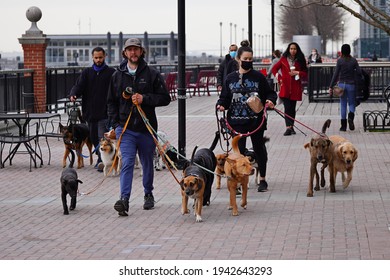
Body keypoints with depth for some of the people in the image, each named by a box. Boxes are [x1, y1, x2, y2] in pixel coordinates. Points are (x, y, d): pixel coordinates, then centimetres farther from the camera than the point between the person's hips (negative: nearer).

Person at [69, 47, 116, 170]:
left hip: (105, 112, -4)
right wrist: (73, 94, -20)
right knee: (93, 137, 11)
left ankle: (103, 160, -14)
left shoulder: (111, 72, 2)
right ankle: (101, 157, 26)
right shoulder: (87, 72, 12)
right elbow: (78, 86, 1)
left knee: (103, 137, -13)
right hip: (90, 112, 4)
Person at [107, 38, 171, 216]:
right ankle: (124, 199, -25)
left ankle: (148, 194, 33)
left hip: (147, 128, 0)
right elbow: (111, 102, 15)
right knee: (127, 163, -15)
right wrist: (116, 124, 4)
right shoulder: (118, 76, 8)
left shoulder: (152, 74, 1)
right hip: (125, 128, 0)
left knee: (147, 163, 14)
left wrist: (144, 99, -15)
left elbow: (165, 98, -1)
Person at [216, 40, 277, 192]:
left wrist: (270, 101, -14)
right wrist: (221, 105, -9)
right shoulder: (230, 78, 5)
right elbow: (225, 97, 10)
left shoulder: (258, 77, 1)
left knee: (259, 148, 7)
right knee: (239, 149, 2)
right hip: (237, 120, 1)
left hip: (256, 119, -1)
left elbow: (270, 93, 6)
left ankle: (262, 179, 18)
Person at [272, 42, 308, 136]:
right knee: (287, 108, -12)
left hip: (295, 88, 1)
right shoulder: (283, 59, 6)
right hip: (285, 87, -1)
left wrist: (297, 73, -9)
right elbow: (274, 69, 14)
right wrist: (279, 78, 1)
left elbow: (305, 74, 9)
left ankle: (291, 127, 17)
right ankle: (288, 127, -18)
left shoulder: (300, 60, 8)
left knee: (292, 108, 7)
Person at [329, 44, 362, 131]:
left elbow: (336, 74, -7)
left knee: (343, 105, 8)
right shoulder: (353, 60, -2)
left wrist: (331, 86, -4)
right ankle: (350, 117, -21)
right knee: (352, 103, 11)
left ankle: (343, 126, 8)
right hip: (351, 85, 0)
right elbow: (359, 72, -5)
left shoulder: (340, 61, -6)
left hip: (342, 84, 0)